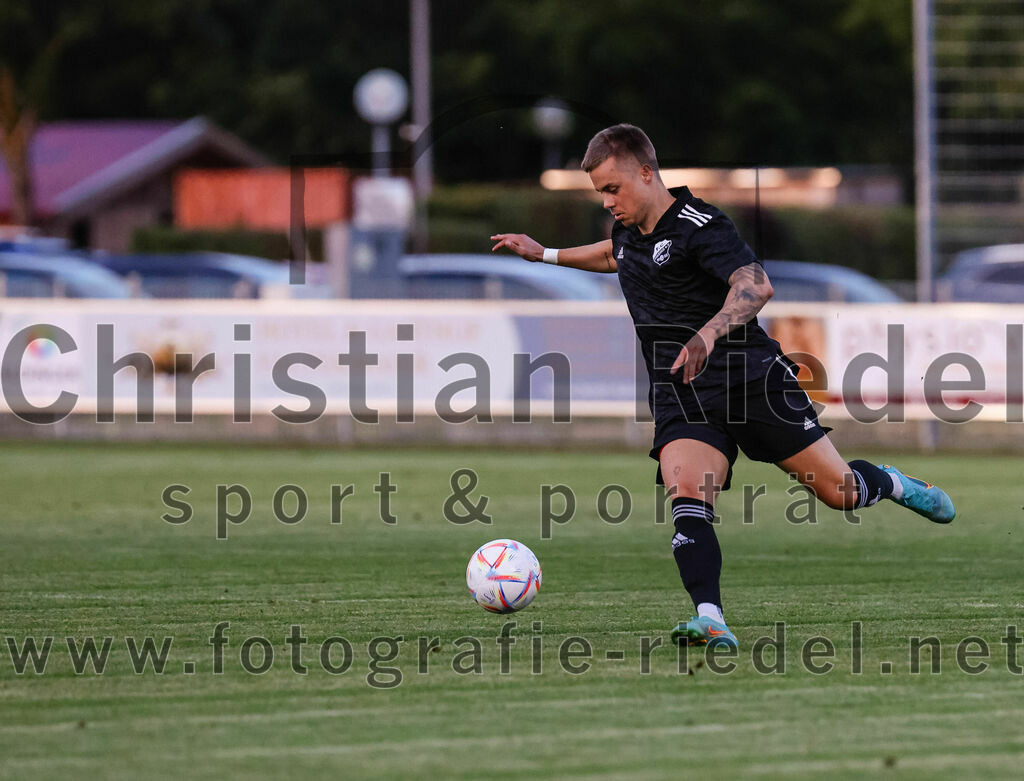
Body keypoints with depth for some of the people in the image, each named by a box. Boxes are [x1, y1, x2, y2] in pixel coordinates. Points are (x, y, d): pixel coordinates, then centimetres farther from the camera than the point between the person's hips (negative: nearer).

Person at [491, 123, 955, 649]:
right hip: (681, 398, 5)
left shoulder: (699, 226, -14)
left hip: (752, 379, -5)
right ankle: (710, 620, -37)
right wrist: (545, 254, 39)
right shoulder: (629, 230, 12)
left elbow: (755, 285, -30)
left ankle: (892, 484, 35)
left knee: (838, 491, 0)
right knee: (686, 498, -24)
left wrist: (708, 334, -46)